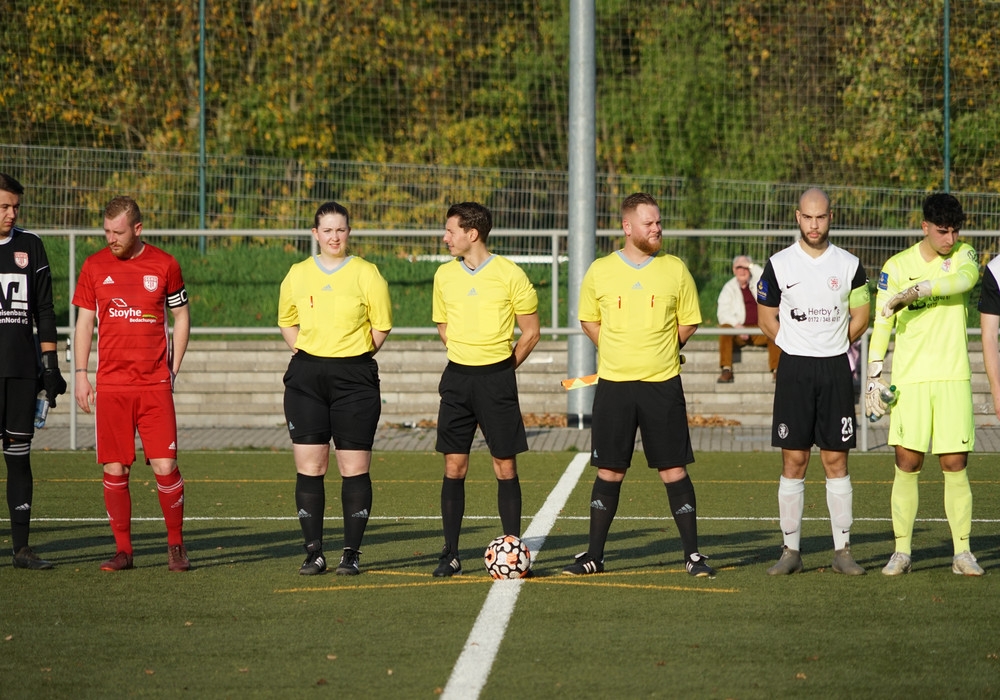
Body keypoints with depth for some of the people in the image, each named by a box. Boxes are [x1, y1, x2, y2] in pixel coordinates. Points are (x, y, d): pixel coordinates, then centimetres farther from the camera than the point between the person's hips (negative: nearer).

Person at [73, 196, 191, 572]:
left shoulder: (164, 265, 3)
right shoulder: (94, 267, 5)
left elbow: (181, 317, 11)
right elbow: (84, 322, 11)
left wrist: (173, 369, 5)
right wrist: (81, 375, 4)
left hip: (155, 385, -1)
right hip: (110, 385, 1)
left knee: (165, 467, -6)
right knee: (115, 470, 0)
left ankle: (176, 545, 9)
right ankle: (122, 550, 9)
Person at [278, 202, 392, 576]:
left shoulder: (366, 274, 0)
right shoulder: (297, 275, 8)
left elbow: (381, 326, 5)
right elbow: (287, 321, 21)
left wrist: (354, 358, 2)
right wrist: (305, 353, 8)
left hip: (354, 377, -2)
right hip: (306, 377, 2)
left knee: (354, 469, -2)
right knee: (308, 468, -1)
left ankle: (351, 553, 5)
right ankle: (314, 552, 5)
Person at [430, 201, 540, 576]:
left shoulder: (509, 274, -6)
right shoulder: (444, 275, 6)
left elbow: (531, 331, 1)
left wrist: (500, 369, 2)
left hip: (497, 378, -3)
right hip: (457, 377, 3)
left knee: (505, 467, -1)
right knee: (454, 467, 1)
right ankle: (450, 554, 6)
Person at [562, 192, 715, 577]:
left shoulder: (675, 270, 2)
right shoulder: (600, 272, 2)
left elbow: (688, 323, 11)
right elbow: (589, 321, 14)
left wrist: (658, 353, 6)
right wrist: (618, 352, 5)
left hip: (662, 385, 0)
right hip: (613, 385, 0)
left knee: (674, 470, -1)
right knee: (609, 472, 4)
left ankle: (692, 554, 6)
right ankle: (594, 555, 13)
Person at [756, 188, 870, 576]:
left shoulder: (849, 265, 4)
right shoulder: (779, 265, 2)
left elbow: (860, 318, 14)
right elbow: (767, 318, 11)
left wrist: (830, 348, 11)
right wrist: (799, 349, 8)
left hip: (835, 369, 1)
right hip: (793, 369, -1)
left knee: (836, 460, 1)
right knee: (793, 461, -2)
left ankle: (843, 550, 5)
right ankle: (791, 550, 3)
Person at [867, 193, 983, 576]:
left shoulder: (963, 255, 6)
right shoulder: (896, 266, 4)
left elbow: (966, 277, -18)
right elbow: (881, 323, 6)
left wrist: (915, 291, -24)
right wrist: (874, 376, 0)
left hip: (953, 376, 0)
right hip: (909, 379, 0)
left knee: (955, 465, -1)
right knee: (907, 463, -4)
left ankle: (962, 553, 4)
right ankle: (902, 551, 4)